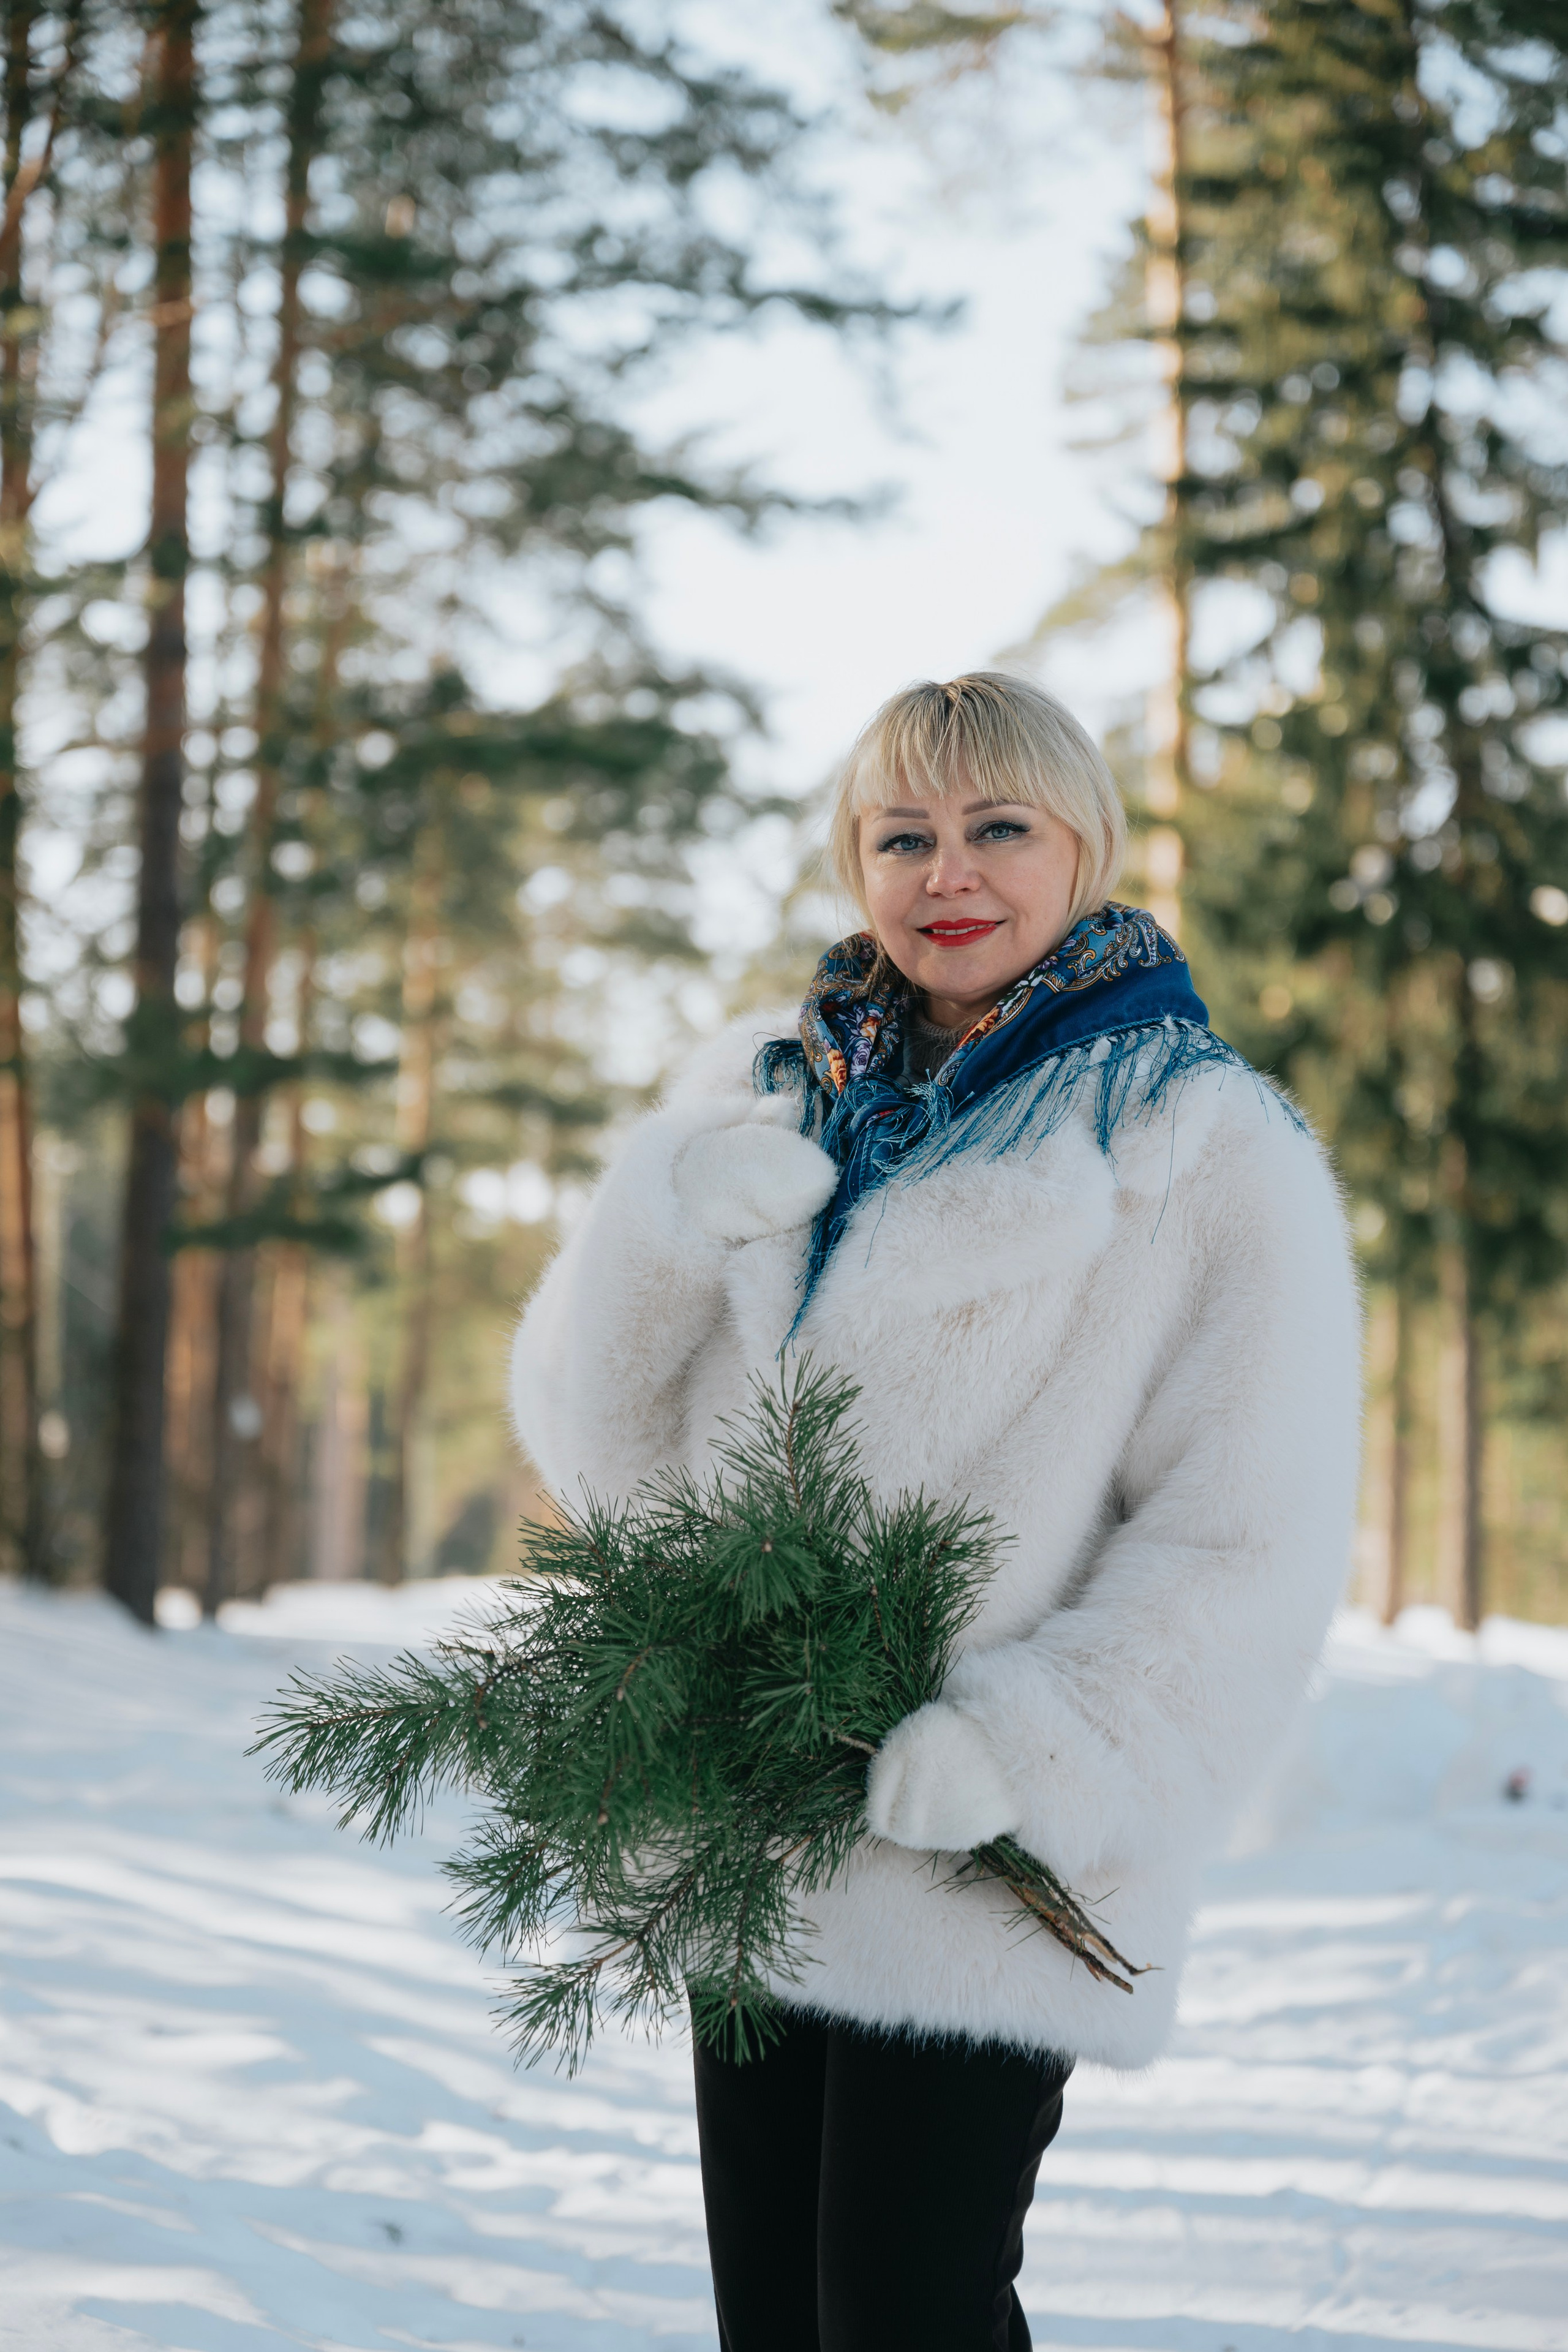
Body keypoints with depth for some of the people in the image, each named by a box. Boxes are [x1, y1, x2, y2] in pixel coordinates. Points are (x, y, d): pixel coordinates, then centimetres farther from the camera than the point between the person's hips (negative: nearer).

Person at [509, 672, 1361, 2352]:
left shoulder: (1209, 1150, -4)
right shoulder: (769, 1096, 11)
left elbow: (1243, 1548, -10)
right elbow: (595, 1431, 8)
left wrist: (1025, 1745, -21)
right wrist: (667, 1225, -10)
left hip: (984, 1875, -5)